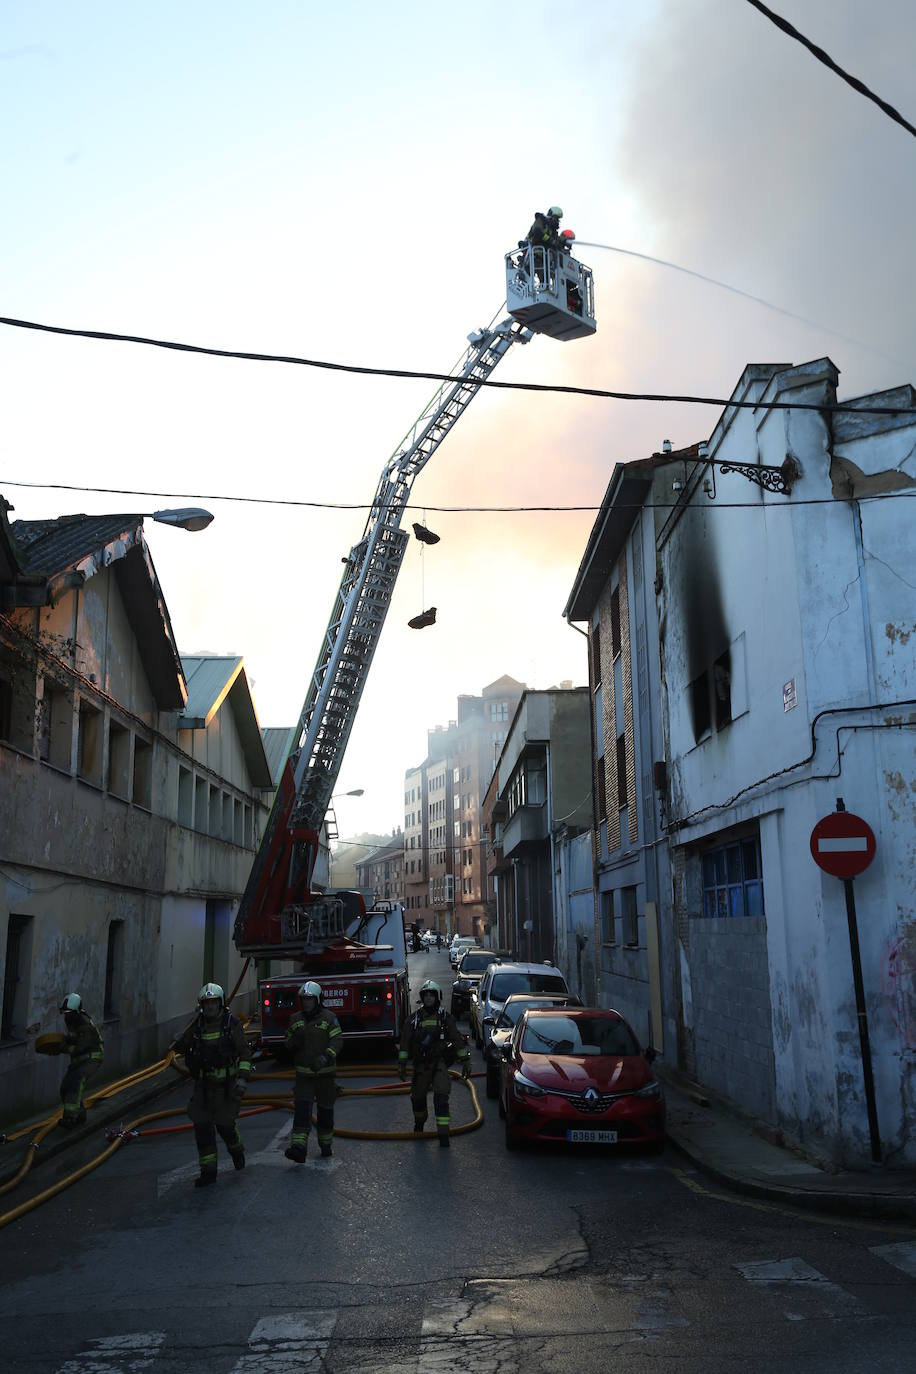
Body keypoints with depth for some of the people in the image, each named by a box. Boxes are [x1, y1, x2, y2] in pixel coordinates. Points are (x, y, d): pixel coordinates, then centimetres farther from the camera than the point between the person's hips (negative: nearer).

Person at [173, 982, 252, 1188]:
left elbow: (245, 1053, -10)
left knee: (224, 1123, -2)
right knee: (202, 1125, -1)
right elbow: (179, 1047, 8)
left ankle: (236, 1149, 32)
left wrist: (243, 1078, -20)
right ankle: (208, 1171, 9)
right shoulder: (198, 1024, 1)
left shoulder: (232, 1023, -10)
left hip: (227, 1083, -4)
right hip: (204, 1084, 4)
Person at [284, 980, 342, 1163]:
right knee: (302, 1108, -13)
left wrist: (325, 1057, -31)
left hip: (325, 1073, -2)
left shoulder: (329, 1017, -6)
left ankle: (326, 1146, 27)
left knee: (325, 1109, 10)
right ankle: (298, 1149, -21)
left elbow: (337, 1040, -15)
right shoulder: (296, 1019, 6)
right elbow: (288, 1044, 10)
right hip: (303, 1074, 2)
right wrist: (295, 1039, -14)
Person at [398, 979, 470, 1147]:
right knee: (418, 1097, 12)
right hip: (420, 1065, 2)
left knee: (441, 1098, -15)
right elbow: (405, 1043, 8)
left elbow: (458, 1040, 5)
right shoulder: (414, 1018, 5)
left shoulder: (446, 1017, 2)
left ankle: (443, 1133, -13)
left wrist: (465, 1062, 3)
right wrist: (401, 1065, 4)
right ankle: (419, 1122, 41)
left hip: (440, 1064, -2)